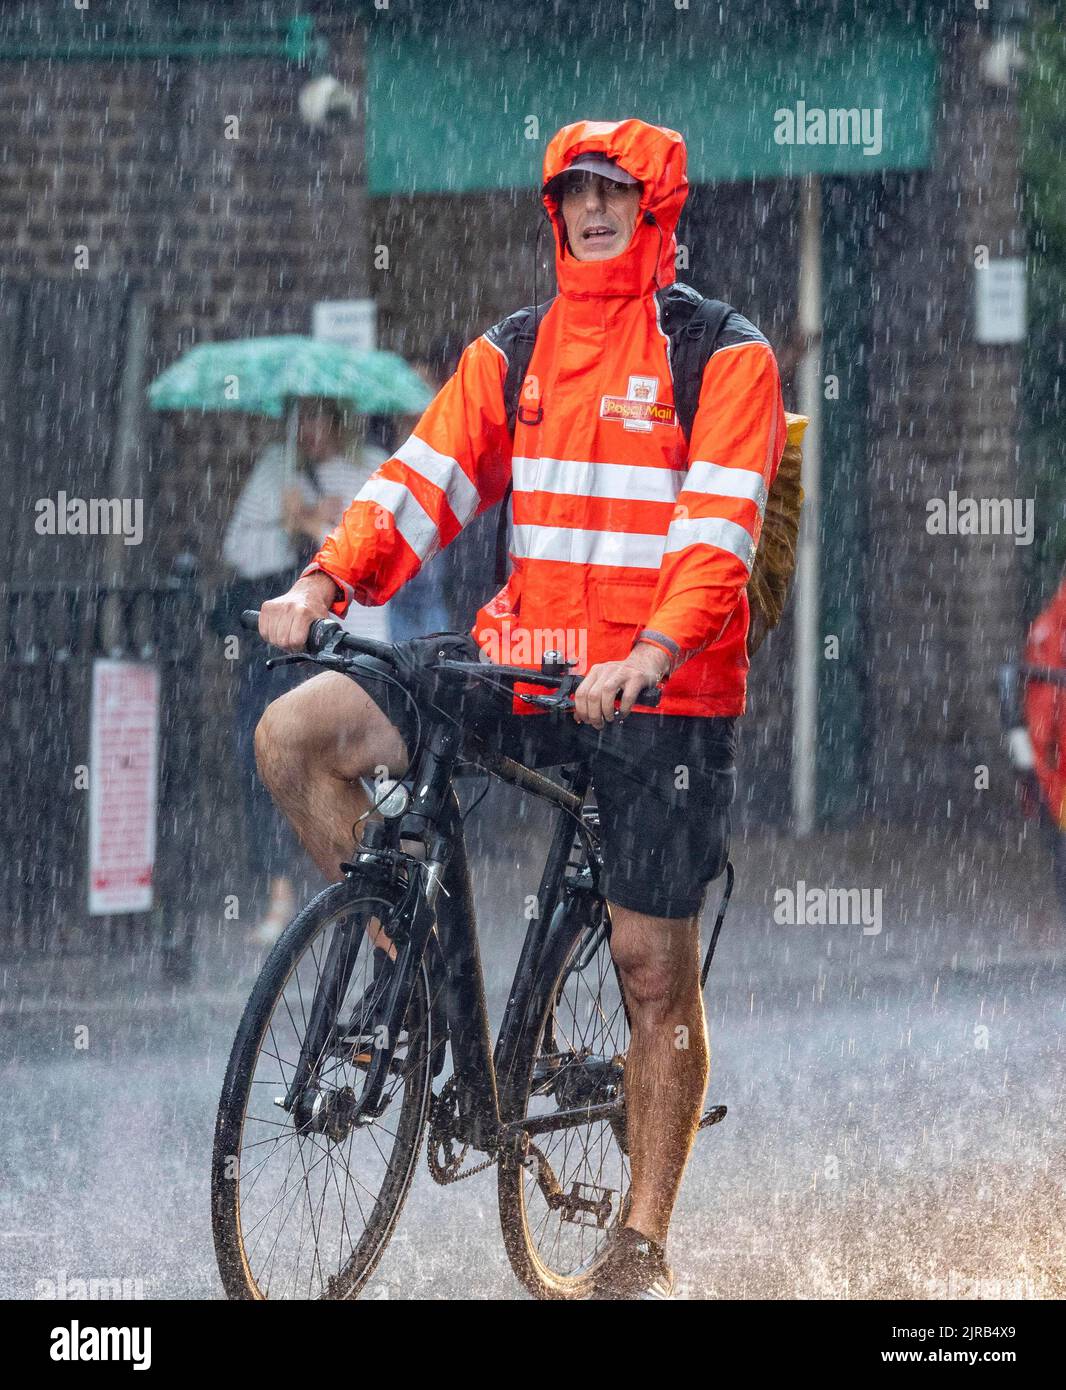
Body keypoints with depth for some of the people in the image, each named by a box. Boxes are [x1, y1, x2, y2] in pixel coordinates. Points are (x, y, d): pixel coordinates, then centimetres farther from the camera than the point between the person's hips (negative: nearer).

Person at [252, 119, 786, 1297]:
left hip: (663, 687, -4)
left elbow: (720, 527, -15)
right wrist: (326, 582, -15)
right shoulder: (511, 354, 11)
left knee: (653, 968, -2)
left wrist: (653, 652, -31)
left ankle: (641, 1246, 8)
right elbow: (424, 479, 2)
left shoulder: (724, 357, -3)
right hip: (523, 658, 4)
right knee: (294, 737, -14)